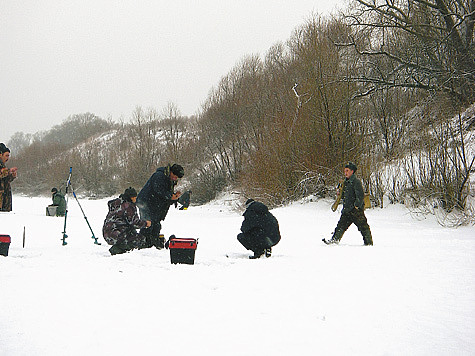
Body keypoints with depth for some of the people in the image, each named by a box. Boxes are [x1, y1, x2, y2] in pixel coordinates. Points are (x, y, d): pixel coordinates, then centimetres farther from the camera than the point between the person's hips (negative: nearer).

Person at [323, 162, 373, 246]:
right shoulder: (346, 182, 18)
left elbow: (361, 195, -16)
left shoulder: (356, 181, -10)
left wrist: (357, 206, -19)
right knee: (341, 225, 5)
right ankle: (335, 239, 6)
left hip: (356, 210, -8)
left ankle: (369, 242, 6)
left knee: (363, 226, -2)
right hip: (346, 210, 8)